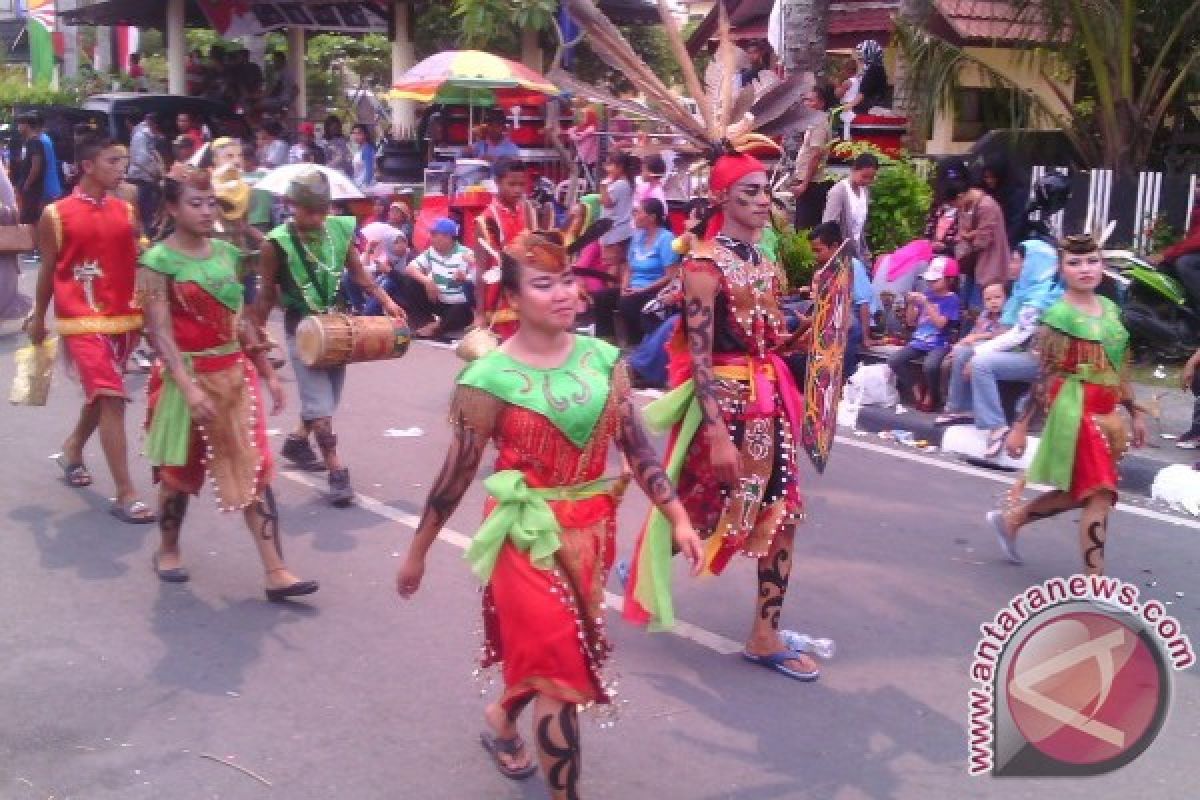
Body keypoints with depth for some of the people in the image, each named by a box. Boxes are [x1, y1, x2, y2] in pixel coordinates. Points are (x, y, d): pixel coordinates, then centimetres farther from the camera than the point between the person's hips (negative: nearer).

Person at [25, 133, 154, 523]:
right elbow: (48, 269, 3)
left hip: (123, 317, 5)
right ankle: (126, 495, -9)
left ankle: (72, 448, 49)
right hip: (82, 319, -5)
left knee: (102, 396, 20)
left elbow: (138, 262, 9)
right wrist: (39, 318, 9)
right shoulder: (56, 214, -5)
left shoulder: (126, 211, 7)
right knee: (111, 398, -13)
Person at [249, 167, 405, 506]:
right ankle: (337, 472, -5)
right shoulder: (277, 243, -17)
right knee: (320, 403, -8)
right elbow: (266, 294, -7)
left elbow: (358, 272, 7)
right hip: (302, 326, -5)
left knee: (329, 397, 16)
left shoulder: (340, 229, -5)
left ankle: (297, 441, 40)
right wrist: (256, 332, -4)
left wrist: (386, 301, -2)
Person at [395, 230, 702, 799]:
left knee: (548, 657, 23)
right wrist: (416, 553, 1)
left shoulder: (603, 359, -2)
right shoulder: (489, 380, -14)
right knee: (561, 671, 0)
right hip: (531, 537, -5)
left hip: (592, 530, 5)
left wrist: (678, 518, -4)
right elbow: (455, 476, -7)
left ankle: (501, 718, 54)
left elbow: (638, 446, 1)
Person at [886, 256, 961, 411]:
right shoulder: (926, 295, 10)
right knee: (893, 360, -17)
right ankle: (915, 389, 4)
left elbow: (940, 323, -17)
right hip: (919, 342, 6)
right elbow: (911, 322, 13)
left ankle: (931, 394, -4)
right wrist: (911, 303, -4)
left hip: (939, 344, -5)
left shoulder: (952, 299, -4)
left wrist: (925, 304, -19)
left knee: (930, 365, -36)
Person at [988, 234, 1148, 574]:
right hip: (1075, 411, -8)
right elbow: (1042, 374, -13)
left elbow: (1120, 369, 17)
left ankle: (1010, 520, 36)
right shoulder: (1059, 315, -12)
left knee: (1079, 493, 16)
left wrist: (1135, 412, 18)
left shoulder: (1111, 309, 10)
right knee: (1099, 495, -7)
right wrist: (1021, 426, -14)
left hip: (1106, 413, 8)